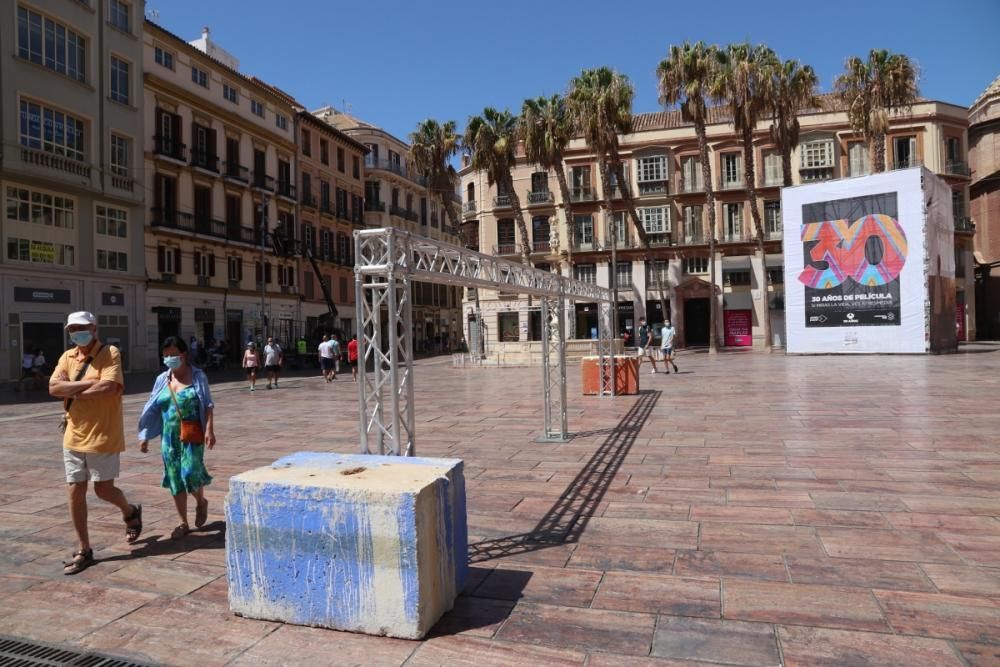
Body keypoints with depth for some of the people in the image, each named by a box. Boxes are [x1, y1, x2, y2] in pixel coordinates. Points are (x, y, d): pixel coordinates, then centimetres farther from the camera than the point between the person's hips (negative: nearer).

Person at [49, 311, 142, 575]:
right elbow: (53, 387, -7)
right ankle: (83, 551, 18)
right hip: (73, 436, 6)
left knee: (103, 489, 2)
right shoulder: (67, 357, 7)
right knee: (75, 492, 7)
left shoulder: (110, 353, -11)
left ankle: (130, 512, 35)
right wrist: (88, 384, -18)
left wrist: (72, 392, -11)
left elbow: (108, 387, -25)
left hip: (103, 435, -5)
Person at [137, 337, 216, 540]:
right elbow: (152, 410, 11)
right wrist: (145, 436, 9)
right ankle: (183, 523, 18)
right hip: (169, 436, 4)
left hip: (192, 435, -4)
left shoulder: (198, 376, -2)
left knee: (190, 474, -12)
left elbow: (208, 405, -4)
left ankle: (201, 502, 22)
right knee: (174, 479, 6)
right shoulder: (162, 380, 7)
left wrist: (209, 429, -14)